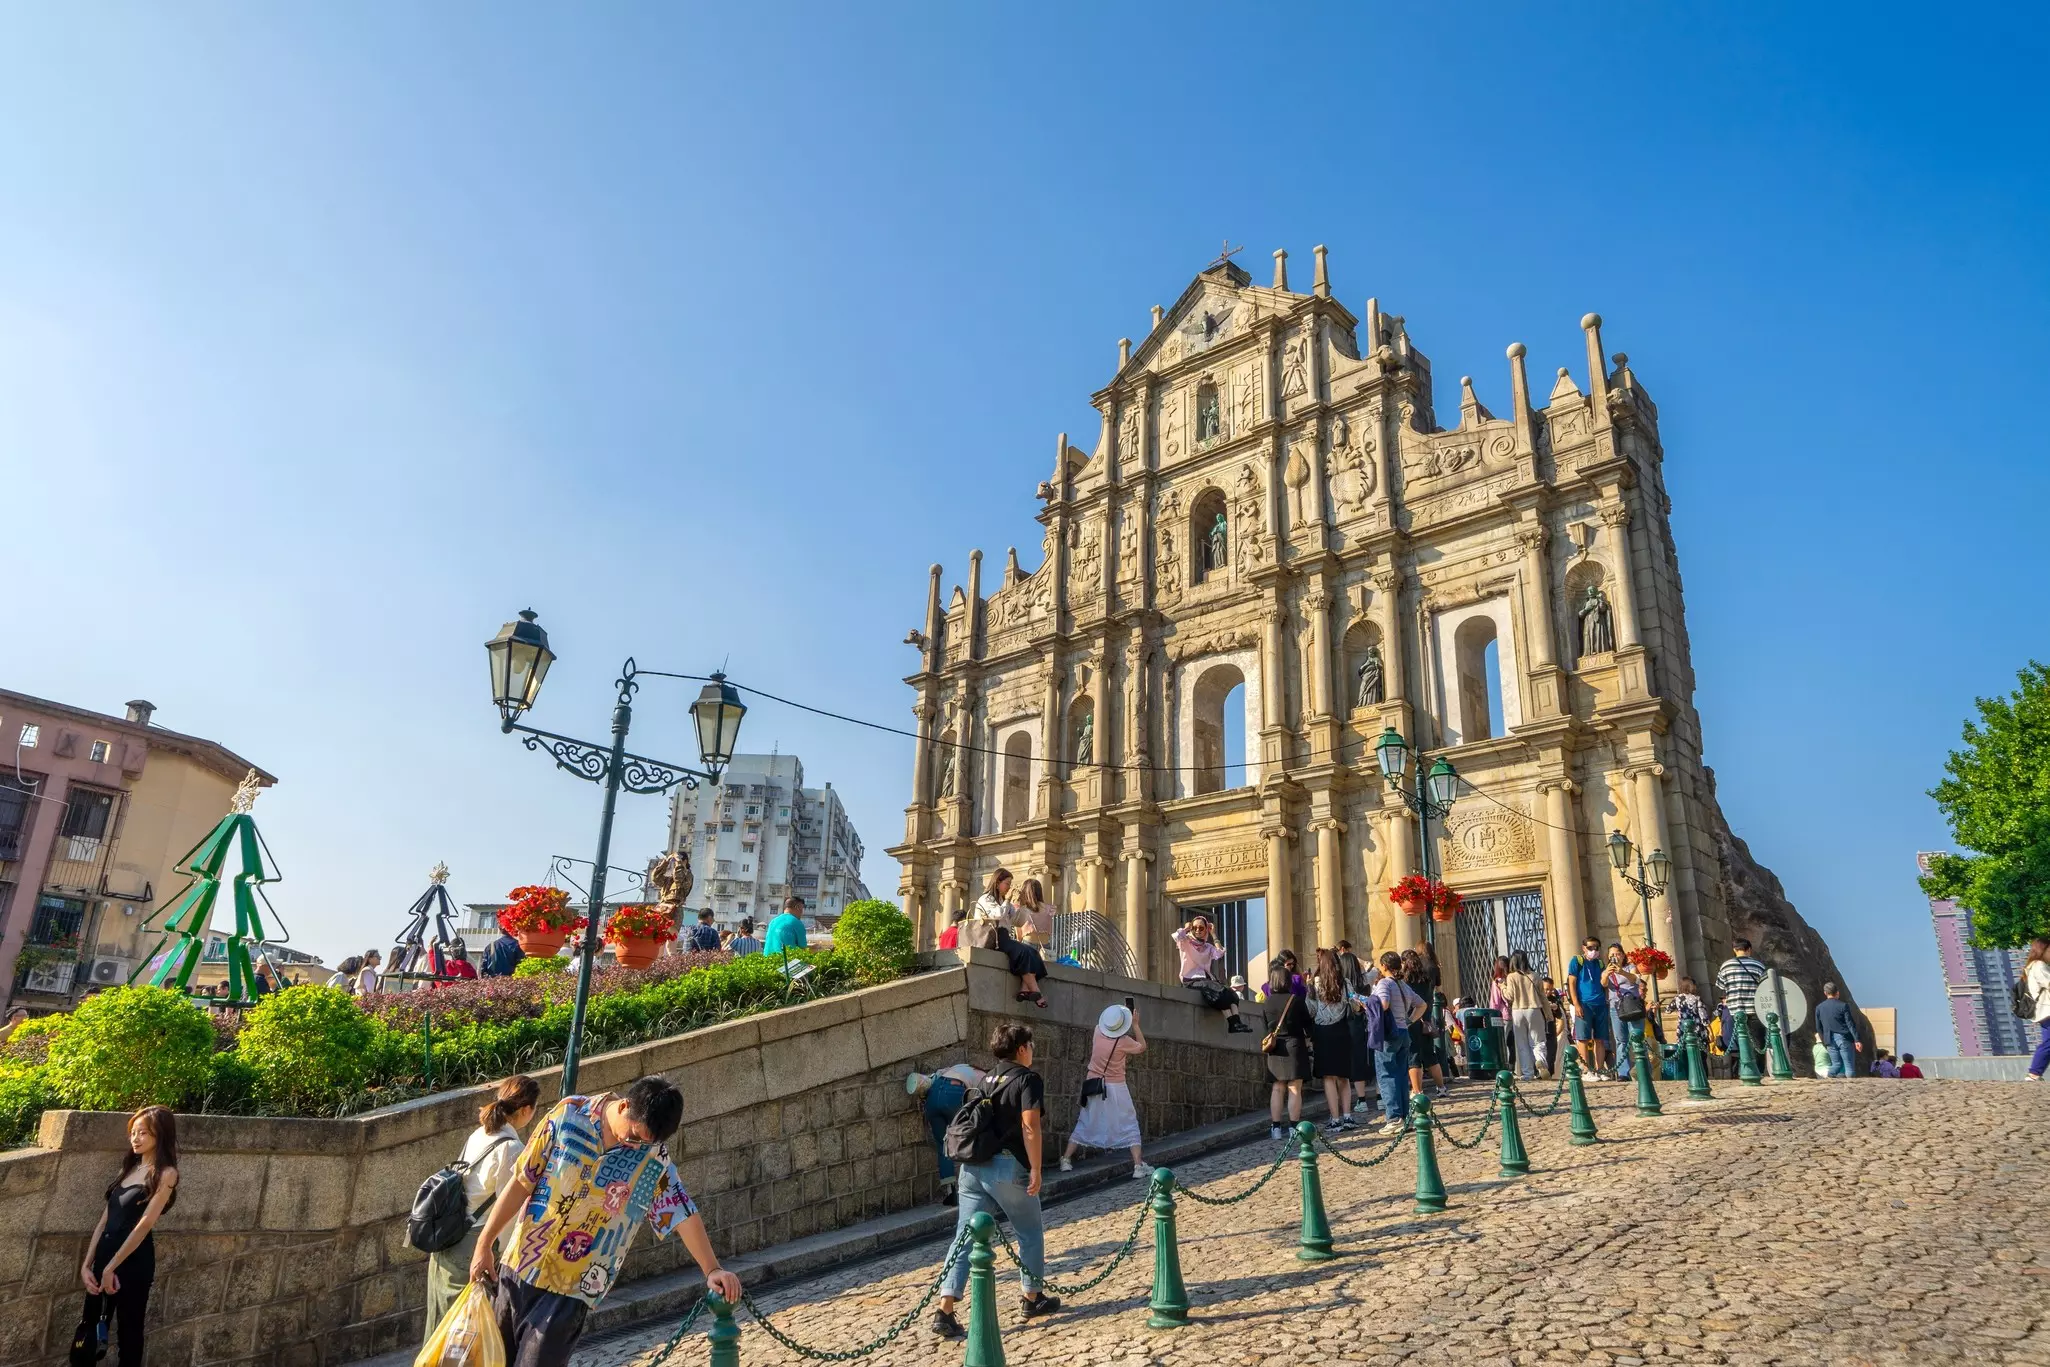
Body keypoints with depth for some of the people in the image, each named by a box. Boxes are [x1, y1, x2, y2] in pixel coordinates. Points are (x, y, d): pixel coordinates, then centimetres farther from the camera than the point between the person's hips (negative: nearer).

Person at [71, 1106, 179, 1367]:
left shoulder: (166, 1173, -9)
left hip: (134, 1261, -7)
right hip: (104, 1254, 7)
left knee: (128, 1331, 5)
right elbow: (105, 1219, 10)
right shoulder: (129, 1168, 13)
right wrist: (87, 1264, 3)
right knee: (87, 1331, 11)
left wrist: (111, 1267, -13)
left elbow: (145, 1223, -15)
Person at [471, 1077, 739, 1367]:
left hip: (572, 1288, -2)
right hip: (520, 1265, 2)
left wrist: (712, 1270, -10)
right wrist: (484, 1244, 1)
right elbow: (521, 1183, -4)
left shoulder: (654, 1157, -10)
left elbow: (682, 1213, -5)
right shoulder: (569, 1114, -11)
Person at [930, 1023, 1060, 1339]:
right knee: (1031, 1233, 16)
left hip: (973, 1166, 6)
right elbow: (1030, 1126, -16)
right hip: (1008, 1168, -6)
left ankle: (945, 1310, -6)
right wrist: (1036, 1169, -14)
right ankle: (1033, 1298, 29)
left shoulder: (985, 1081, 17)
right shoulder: (1028, 1080, -5)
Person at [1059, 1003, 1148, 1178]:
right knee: (1130, 1125, 6)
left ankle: (1066, 1160, 10)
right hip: (1115, 1088, -4)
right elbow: (1143, 1047, 2)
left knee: (1085, 1124, 13)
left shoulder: (1098, 1032, -7)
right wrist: (1135, 1024, 4)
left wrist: (1124, 1011, 21)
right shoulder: (1124, 1042, -18)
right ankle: (1138, 1165, 1)